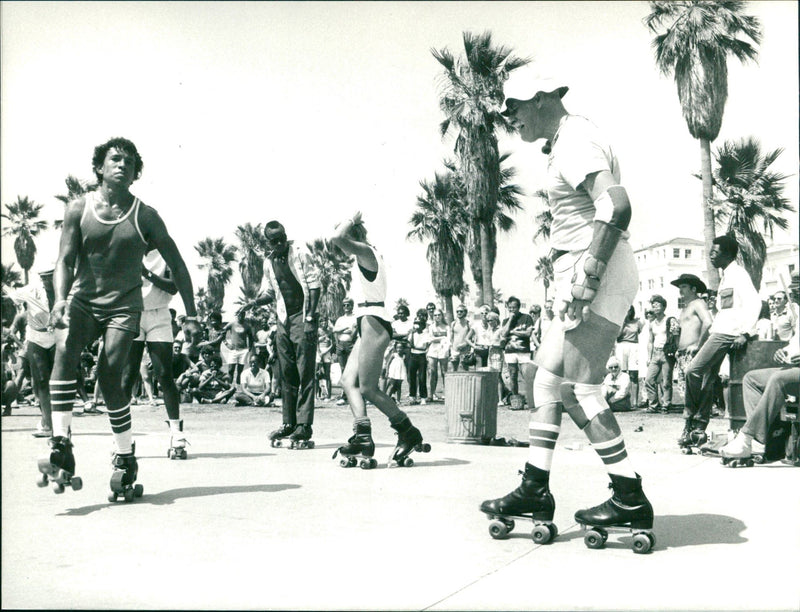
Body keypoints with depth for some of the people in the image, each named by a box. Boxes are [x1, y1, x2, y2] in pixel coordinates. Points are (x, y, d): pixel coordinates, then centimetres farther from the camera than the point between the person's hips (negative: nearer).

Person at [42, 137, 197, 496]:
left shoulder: (144, 216, 2)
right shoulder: (78, 209, 4)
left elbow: (177, 266, 6)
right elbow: (65, 261, -1)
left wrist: (191, 313, 3)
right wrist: (60, 300, -20)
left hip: (124, 305, -1)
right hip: (82, 301, 1)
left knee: (109, 376, -15)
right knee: (64, 351, -28)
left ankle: (125, 458, 1)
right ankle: (61, 445, -28)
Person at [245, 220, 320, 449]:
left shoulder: (300, 253, -6)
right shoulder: (269, 262, 11)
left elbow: (314, 285, -8)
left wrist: (310, 318, -14)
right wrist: (254, 302, -1)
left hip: (302, 318, -6)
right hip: (283, 320, 6)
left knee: (305, 373, -7)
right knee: (286, 374, 8)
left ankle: (304, 427, -7)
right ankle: (289, 423, 15)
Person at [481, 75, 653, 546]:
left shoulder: (575, 142, -11)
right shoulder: (567, 140, 20)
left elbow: (616, 206, -26)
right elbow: (611, 210, 24)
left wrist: (588, 276, -27)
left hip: (597, 280, -11)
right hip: (580, 279, 11)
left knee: (580, 389, -7)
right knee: (549, 380, 10)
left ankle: (632, 501, 4)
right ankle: (535, 491, 16)